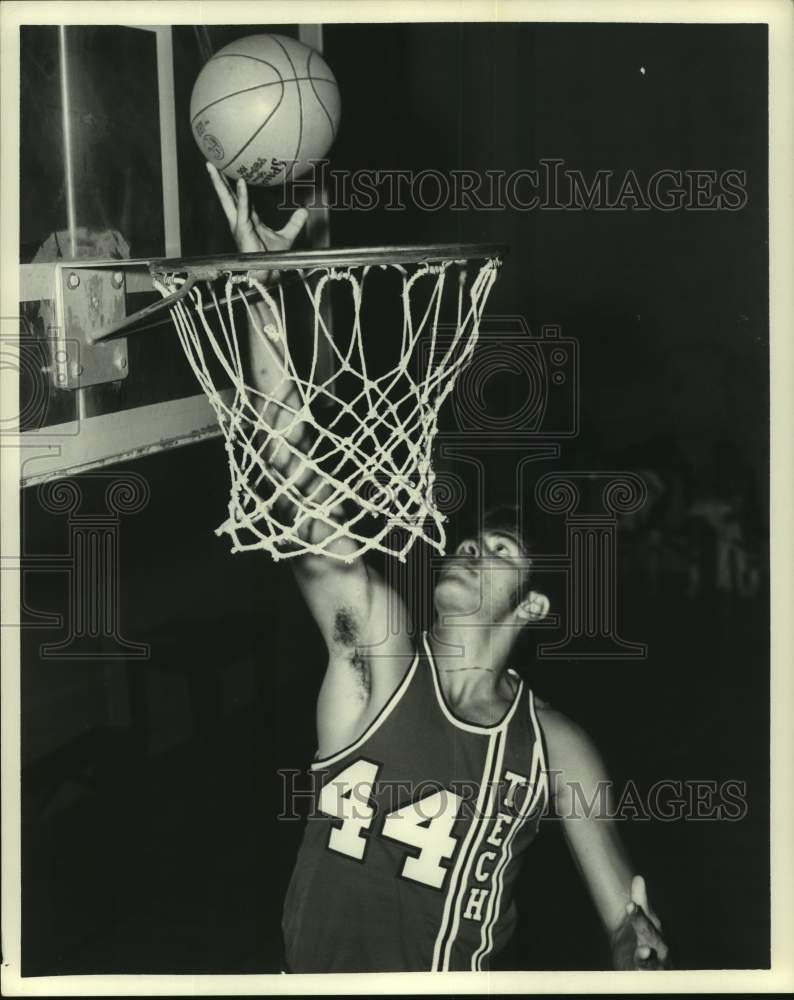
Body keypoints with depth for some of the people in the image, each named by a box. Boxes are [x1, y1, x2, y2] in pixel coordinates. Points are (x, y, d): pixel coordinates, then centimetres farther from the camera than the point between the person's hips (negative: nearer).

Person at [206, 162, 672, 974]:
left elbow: (632, 932, -1)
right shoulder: (376, 649, -13)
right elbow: (301, 490, -25)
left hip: (458, 972, 1)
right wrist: (264, 290, -33)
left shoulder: (553, 748, -9)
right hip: (320, 966, -1)